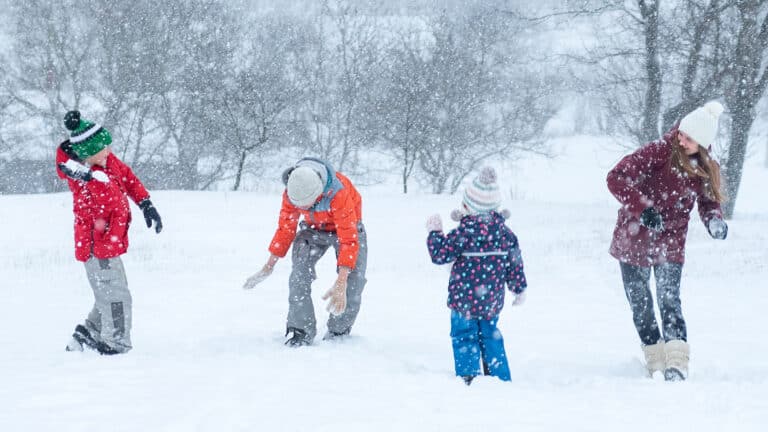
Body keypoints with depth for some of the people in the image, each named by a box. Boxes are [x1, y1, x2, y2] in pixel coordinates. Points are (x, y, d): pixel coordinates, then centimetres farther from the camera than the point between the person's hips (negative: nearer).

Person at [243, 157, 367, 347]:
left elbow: (349, 240, -40)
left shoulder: (339, 194, -41)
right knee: (299, 276, -19)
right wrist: (269, 266, -2)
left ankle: (339, 332, 8)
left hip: (346, 228, -3)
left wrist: (340, 284, -47)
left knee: (353, 282, -14)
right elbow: (285, 227, -7)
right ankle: (301, 332, -11)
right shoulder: (291, 192, -25)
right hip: (313, 229, 3)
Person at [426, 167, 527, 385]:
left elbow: (440, 254, -14)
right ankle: (500, 377, 20)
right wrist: (519, 288, 20)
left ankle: (468, 377, -3)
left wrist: (434, 232, 1)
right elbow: (515, 262, 8)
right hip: (492, 300, 6)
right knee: (490, 336, 18)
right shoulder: (503, 231, 1)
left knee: (464, 337, 3)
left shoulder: (464, 233, -17)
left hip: (465, 299, -6)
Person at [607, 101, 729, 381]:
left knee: (669, 300, -14)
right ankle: (656, 364, 17)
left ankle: (677, 365, -19)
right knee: (640, 305, 5)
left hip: (670, 244, 1)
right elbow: (617, 178, -20)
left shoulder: (705, 169, -1)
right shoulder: (659, 152, -16)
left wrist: (715, 221, -10)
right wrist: (643, 208, -30)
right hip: (634, 240, -1)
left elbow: (708, 202, 13)